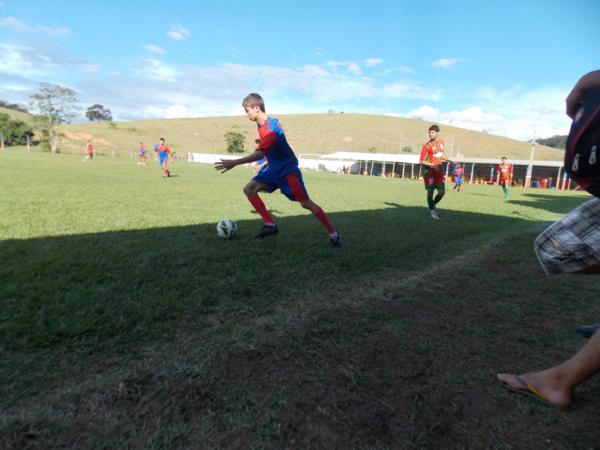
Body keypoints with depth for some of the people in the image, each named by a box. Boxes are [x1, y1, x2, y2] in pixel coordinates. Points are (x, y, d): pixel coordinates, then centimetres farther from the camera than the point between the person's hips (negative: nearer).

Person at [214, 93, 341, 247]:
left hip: (288, 170, -9)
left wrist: (234, 163, -37)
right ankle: (270, 225, -1)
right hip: (273, 169, 9)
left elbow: (260, 153, -34)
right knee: (249, 188, -4)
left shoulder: (271, 127, -25)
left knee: (306, 203, -8)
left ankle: (333, 234, 4)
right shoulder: (261, 124, 5)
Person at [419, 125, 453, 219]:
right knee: (430, 192, 2)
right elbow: (421, 161, -15)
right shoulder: (427, 146, -12)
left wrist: (448, 160, 9)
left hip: (439, 171, 5)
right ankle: (432, 210, 20)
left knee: (442, 192, -2)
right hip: (429, 171, -5)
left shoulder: (441, 142, 8)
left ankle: (433, 205, 25)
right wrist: (433, 165, -25)